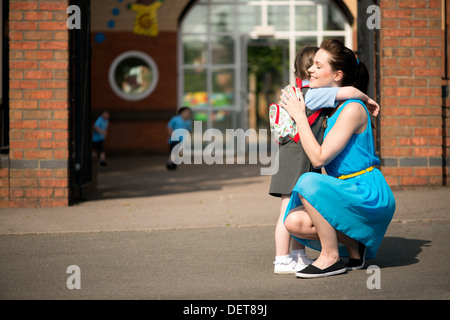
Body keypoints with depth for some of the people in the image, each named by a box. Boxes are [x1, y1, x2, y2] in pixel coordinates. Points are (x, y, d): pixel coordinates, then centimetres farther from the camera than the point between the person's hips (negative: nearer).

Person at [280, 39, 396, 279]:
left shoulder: (352, 109, -17)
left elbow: (319, 158, -21)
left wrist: (299, 116, -13)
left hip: (370, 196, -8)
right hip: (348, 195, 8)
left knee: (308, 182, -29)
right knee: (294, 221, -11)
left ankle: (331, 257, -14)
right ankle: (353, 245, 8)